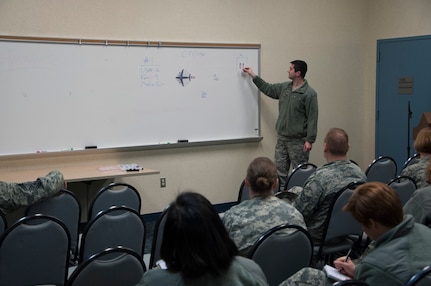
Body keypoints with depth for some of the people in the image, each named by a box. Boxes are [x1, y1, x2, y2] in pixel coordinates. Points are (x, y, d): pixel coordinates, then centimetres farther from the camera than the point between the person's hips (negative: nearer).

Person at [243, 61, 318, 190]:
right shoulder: (284, 87, 8)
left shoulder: (309, 93, -13)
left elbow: (312, 118, -15)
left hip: (298, 141, -7)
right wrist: (253, 76, 25)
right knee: (280, 171, 9)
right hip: (281, 138, 7)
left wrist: (309, 140, -18)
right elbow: (268, 89, 25)